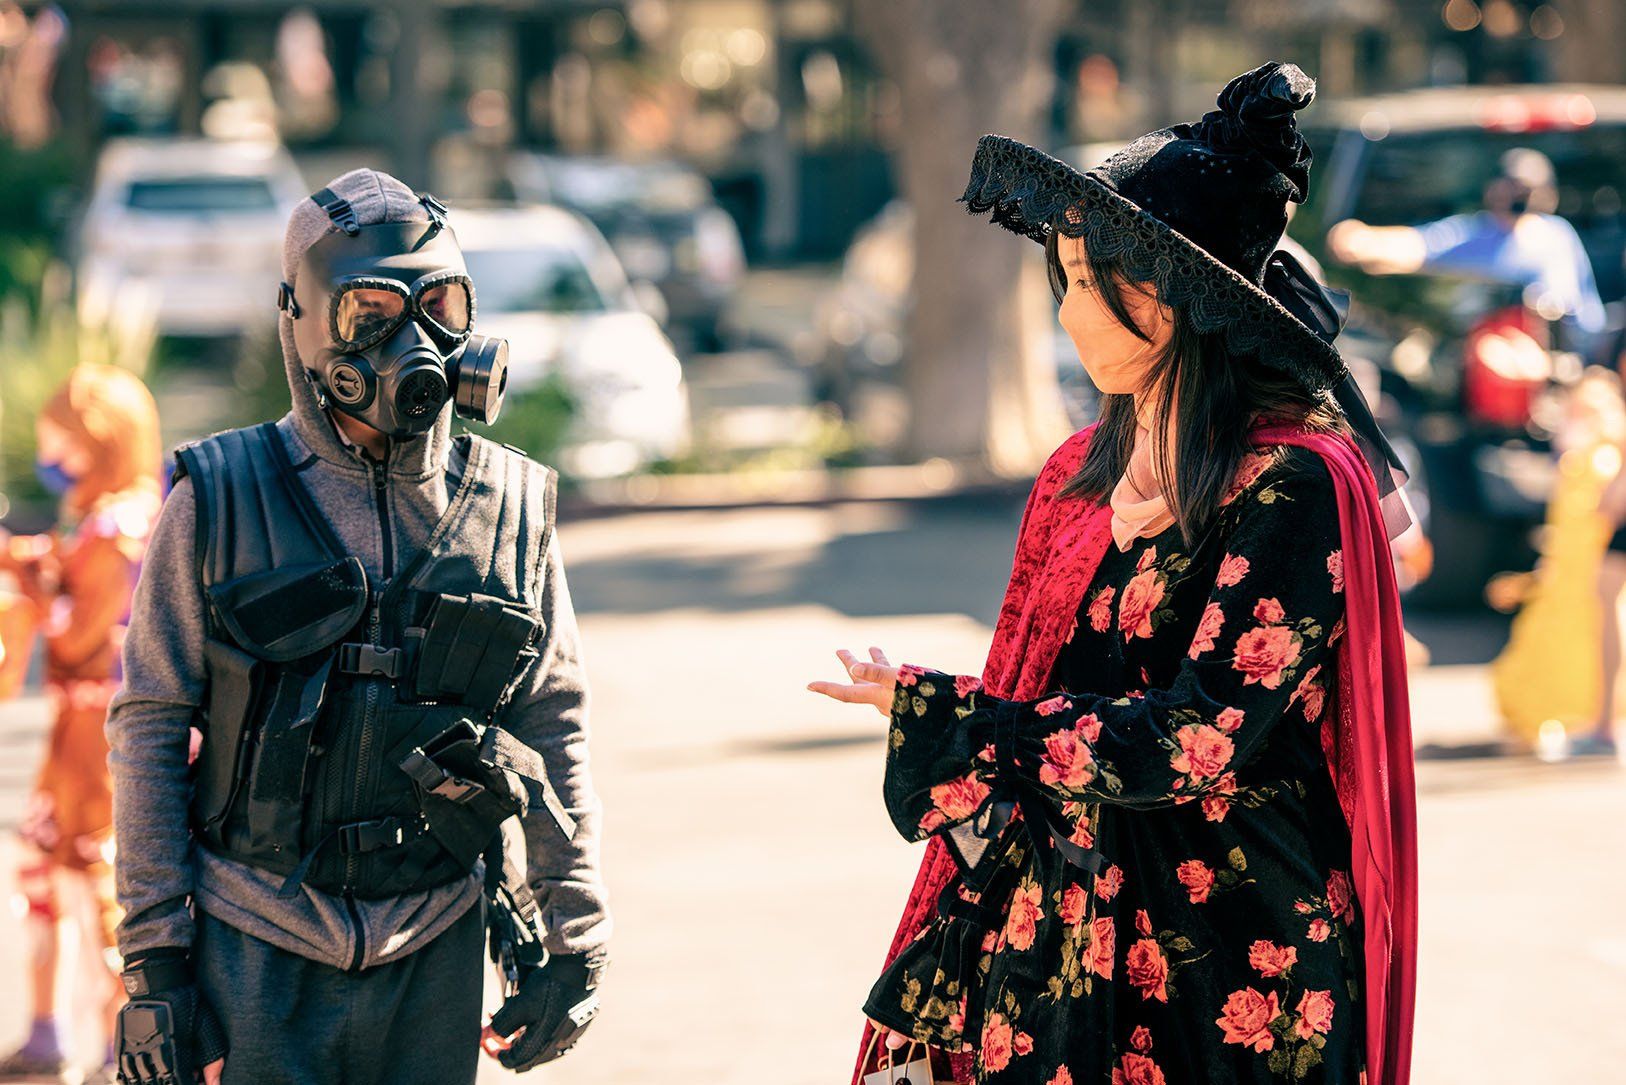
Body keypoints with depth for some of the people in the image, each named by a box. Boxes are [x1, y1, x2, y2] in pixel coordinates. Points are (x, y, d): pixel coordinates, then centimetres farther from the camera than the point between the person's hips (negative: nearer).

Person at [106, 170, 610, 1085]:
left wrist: (575, 945, 7)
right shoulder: (220, 502, -2)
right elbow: (150, 732, -1)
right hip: (258, 948, -2)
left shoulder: (510, 508, 6)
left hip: (432, 954, 2)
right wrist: (152, 963, -5)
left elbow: (555, 735, 11)